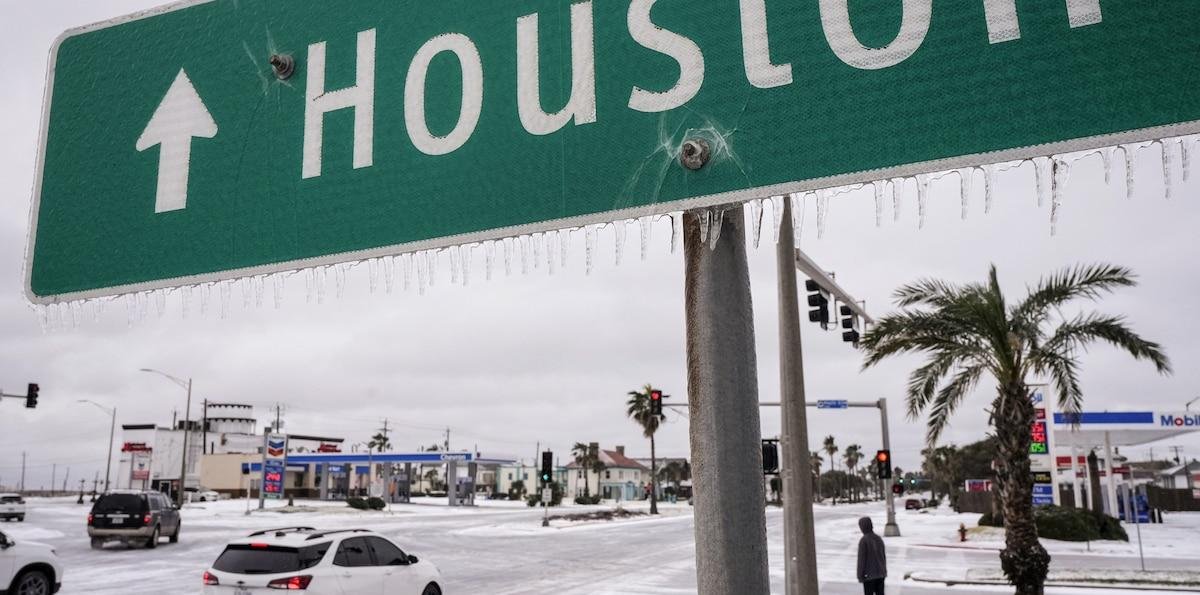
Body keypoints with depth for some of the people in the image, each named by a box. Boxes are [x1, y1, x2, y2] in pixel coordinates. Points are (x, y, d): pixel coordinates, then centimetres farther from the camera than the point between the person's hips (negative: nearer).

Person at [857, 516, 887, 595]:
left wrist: (860, 576, -7)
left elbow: (861, 559, -14)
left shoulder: (863, 540, -15)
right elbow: (884, 556, 10)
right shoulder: (879, 539, 4)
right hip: (880, 574, 6)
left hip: (869, 575, -6)